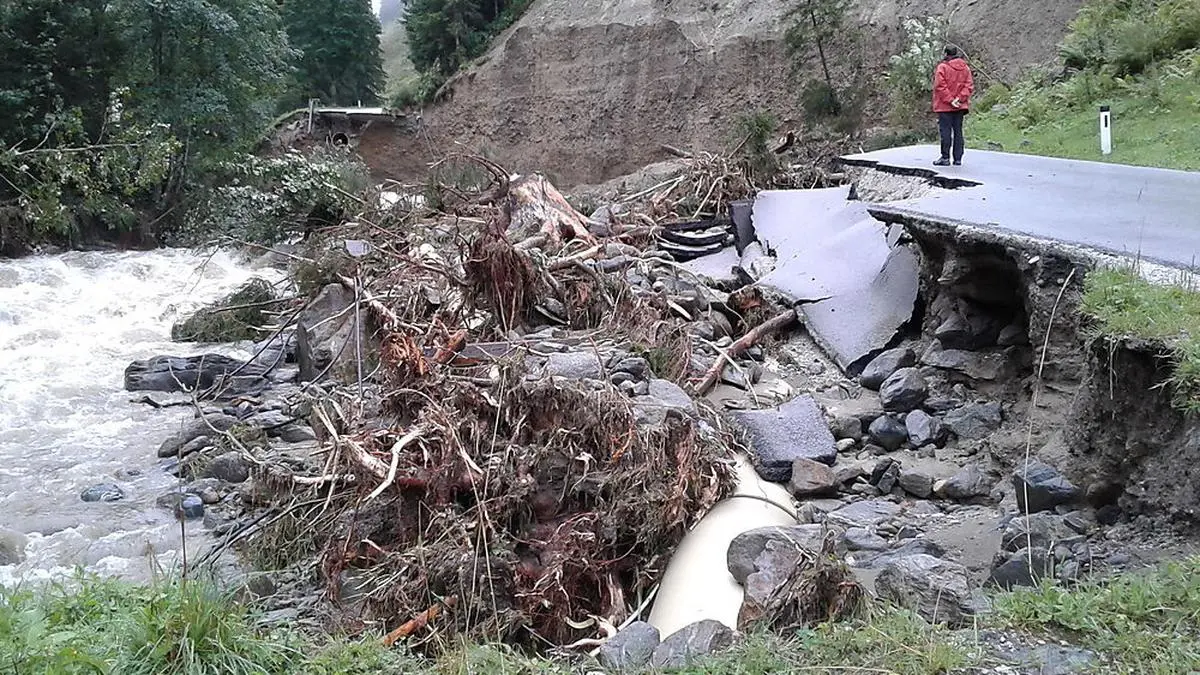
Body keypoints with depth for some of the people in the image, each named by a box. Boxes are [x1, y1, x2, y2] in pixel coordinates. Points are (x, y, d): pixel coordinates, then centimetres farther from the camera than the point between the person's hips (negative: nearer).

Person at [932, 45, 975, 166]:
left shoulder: (942, 67, -9)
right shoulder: (965, 67, 8)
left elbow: (940, 86, -16)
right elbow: (969, 86, 3)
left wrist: (950, 100, -13)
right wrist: (960, 98, -5)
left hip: (945, 106, -5)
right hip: (960, 106, 5)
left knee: (945, 131, -3)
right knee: (958, 131, 9)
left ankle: (945, 158, -3)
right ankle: (958, 158, 10)